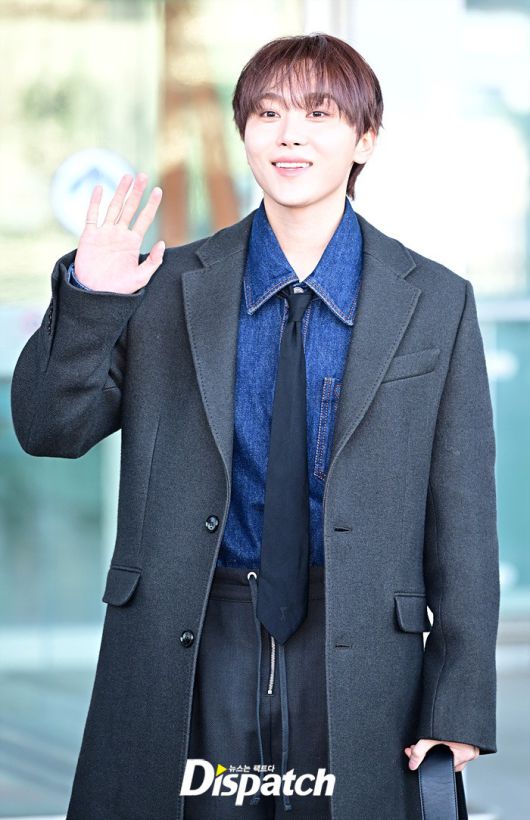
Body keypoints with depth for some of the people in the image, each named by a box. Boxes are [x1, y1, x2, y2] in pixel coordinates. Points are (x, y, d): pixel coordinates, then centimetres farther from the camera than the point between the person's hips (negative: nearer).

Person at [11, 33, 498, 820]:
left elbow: (463, 512, 3)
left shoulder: (436, 303, 3)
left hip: (358, 662, 0)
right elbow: (50, 429, 2)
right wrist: (86, 301, -15)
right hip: (190, 659, 0)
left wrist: (460, 699, -2)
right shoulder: (171, 288, 4)